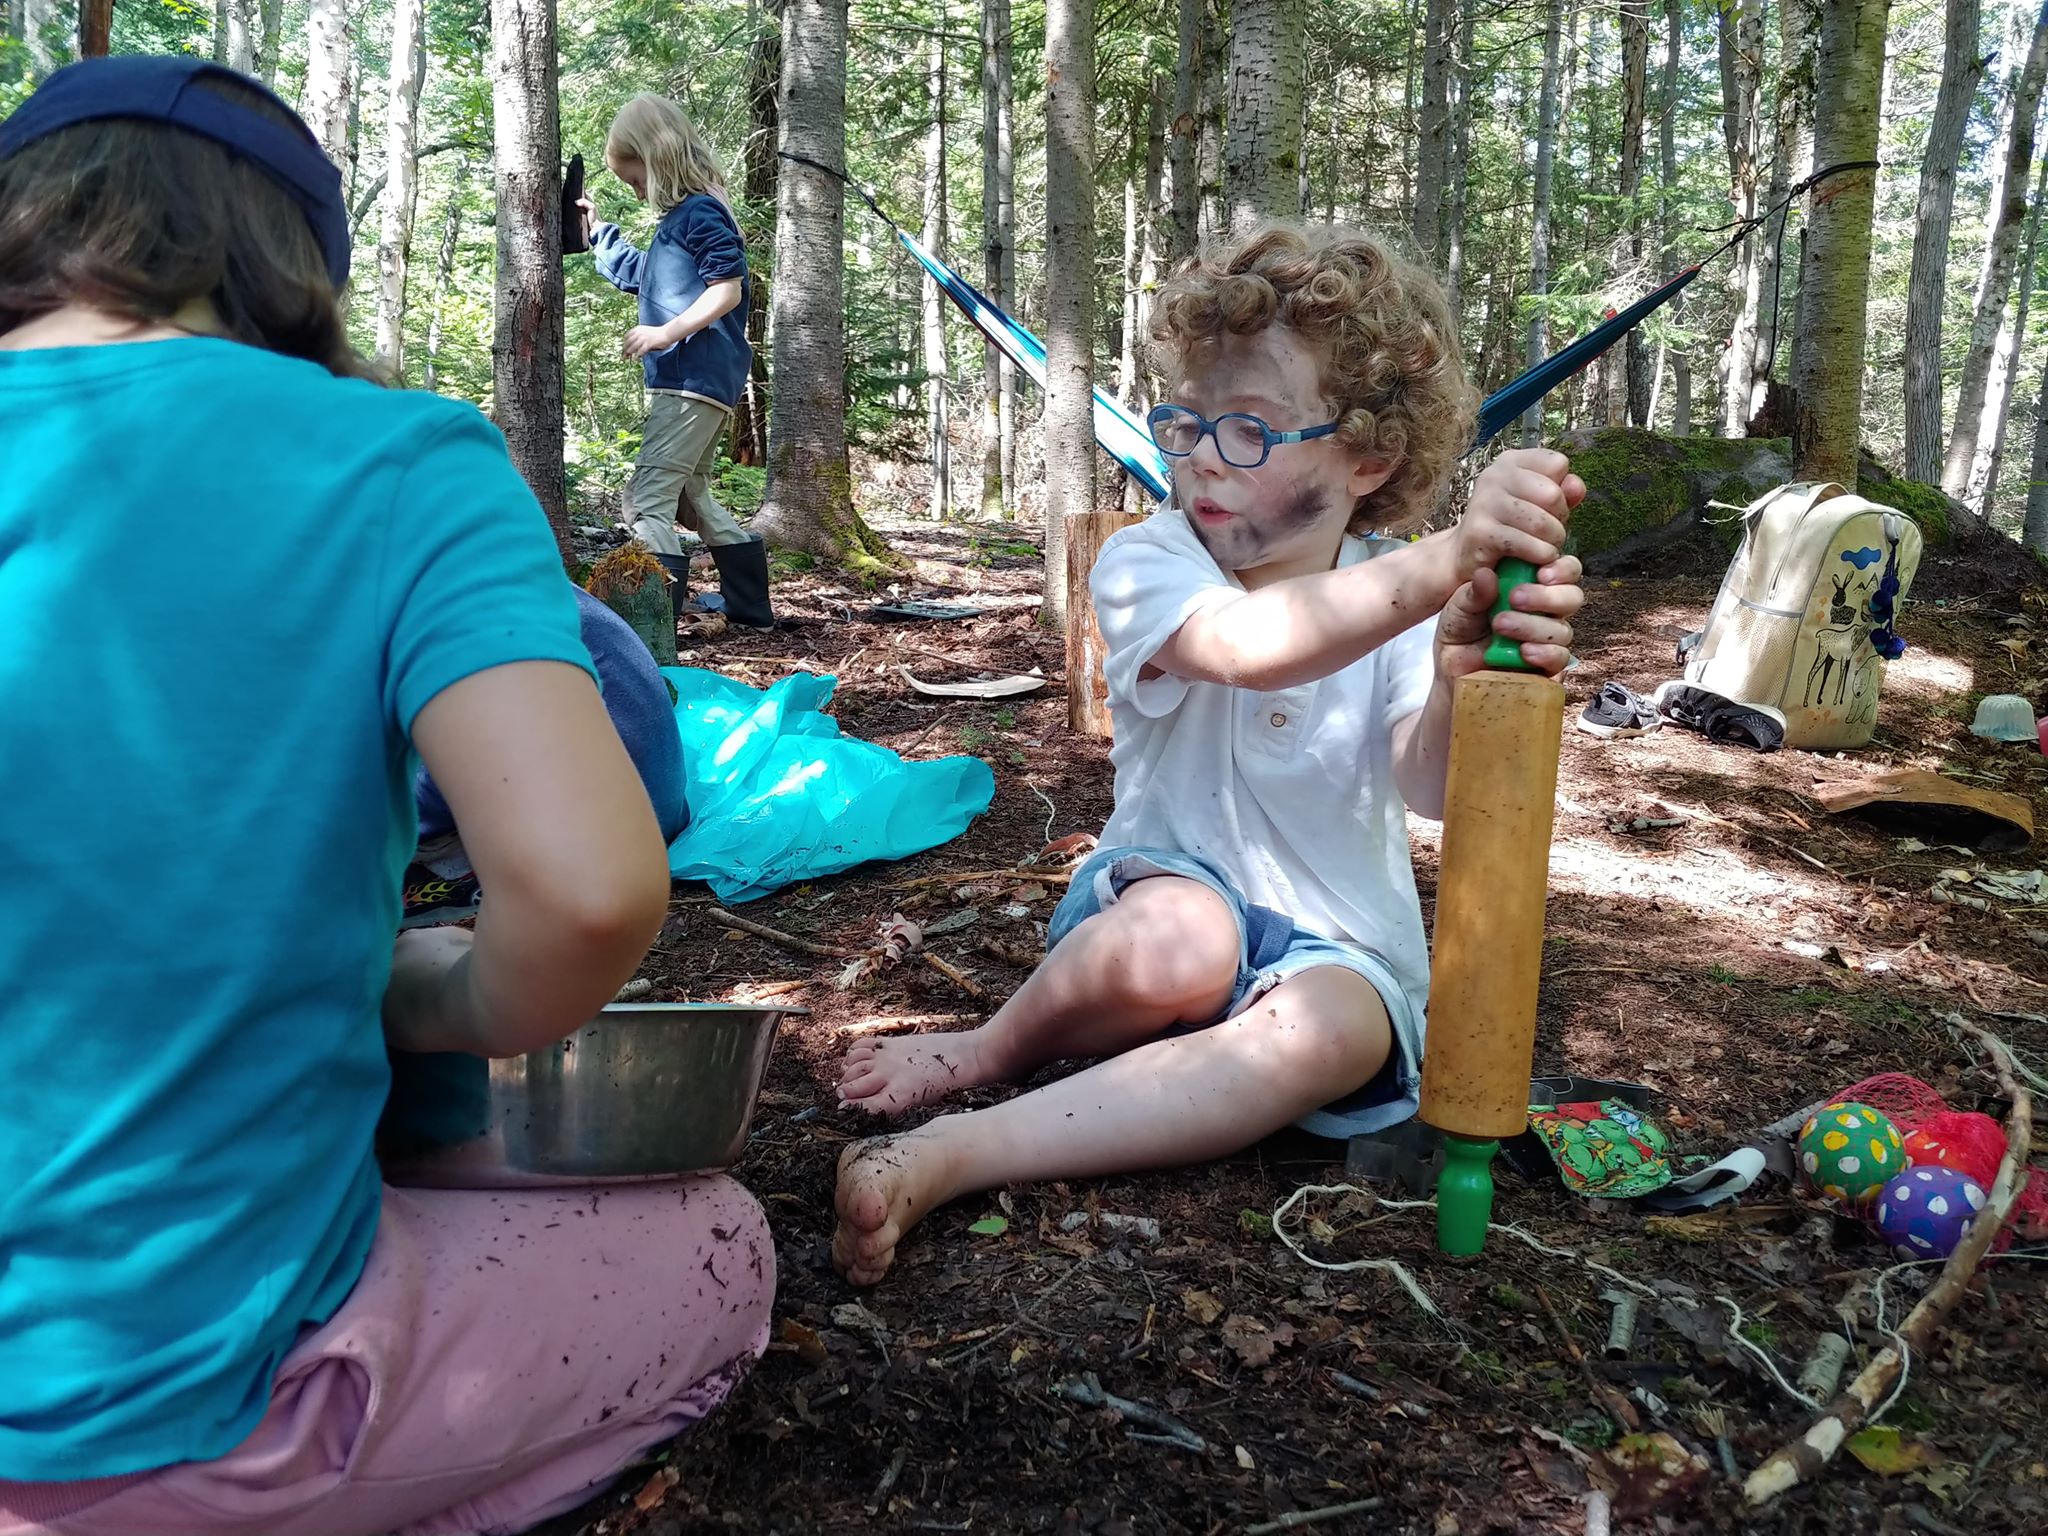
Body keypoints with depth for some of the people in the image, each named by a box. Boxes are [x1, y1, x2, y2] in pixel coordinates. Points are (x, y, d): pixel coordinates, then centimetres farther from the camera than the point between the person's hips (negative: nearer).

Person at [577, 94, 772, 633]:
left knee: (648, 496, -15)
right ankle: (751, 608, 23)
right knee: (692, 497, 18)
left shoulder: (699, 212, -9)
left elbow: (728, 288, -20)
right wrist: (598, 232, 37)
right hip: (704, 383, 11)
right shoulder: (677, 220, 22)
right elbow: (641, 275, 40)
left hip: (693, 380, -11)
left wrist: (668, 331, -25)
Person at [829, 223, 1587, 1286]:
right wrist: (1454, 553, -47)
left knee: (1327, 1029, -35)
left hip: (1339, 940, 2)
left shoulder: (1411, 602, -2)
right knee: (1176, 940, -39)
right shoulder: (1145, 564, -9)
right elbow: (1249, 644, -34)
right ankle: (989, 1050, -6)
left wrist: (1461, 684, -43)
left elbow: (1431, 786, -20)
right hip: (1164, 895, -2)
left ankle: (947, 1155, -33)